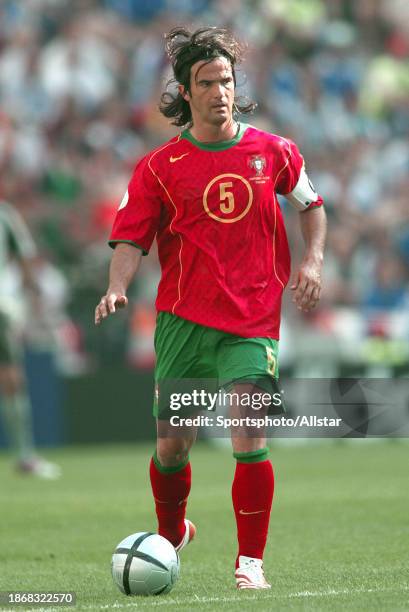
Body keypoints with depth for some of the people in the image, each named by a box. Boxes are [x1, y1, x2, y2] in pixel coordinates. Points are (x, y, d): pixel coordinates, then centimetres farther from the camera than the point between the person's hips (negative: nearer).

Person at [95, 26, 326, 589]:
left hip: (252, 321, 0)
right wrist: (117, 288, -19)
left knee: (249, 435, -16)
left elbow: (312, 204, 21)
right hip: (182, 319, 1)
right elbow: (131, 240, -1)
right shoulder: (160, 167, 1)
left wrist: (313, 259, 5)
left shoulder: (272, 152, 5)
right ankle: (172, 535, 34)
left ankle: (251, 561, -6)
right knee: (172, 443, 5)